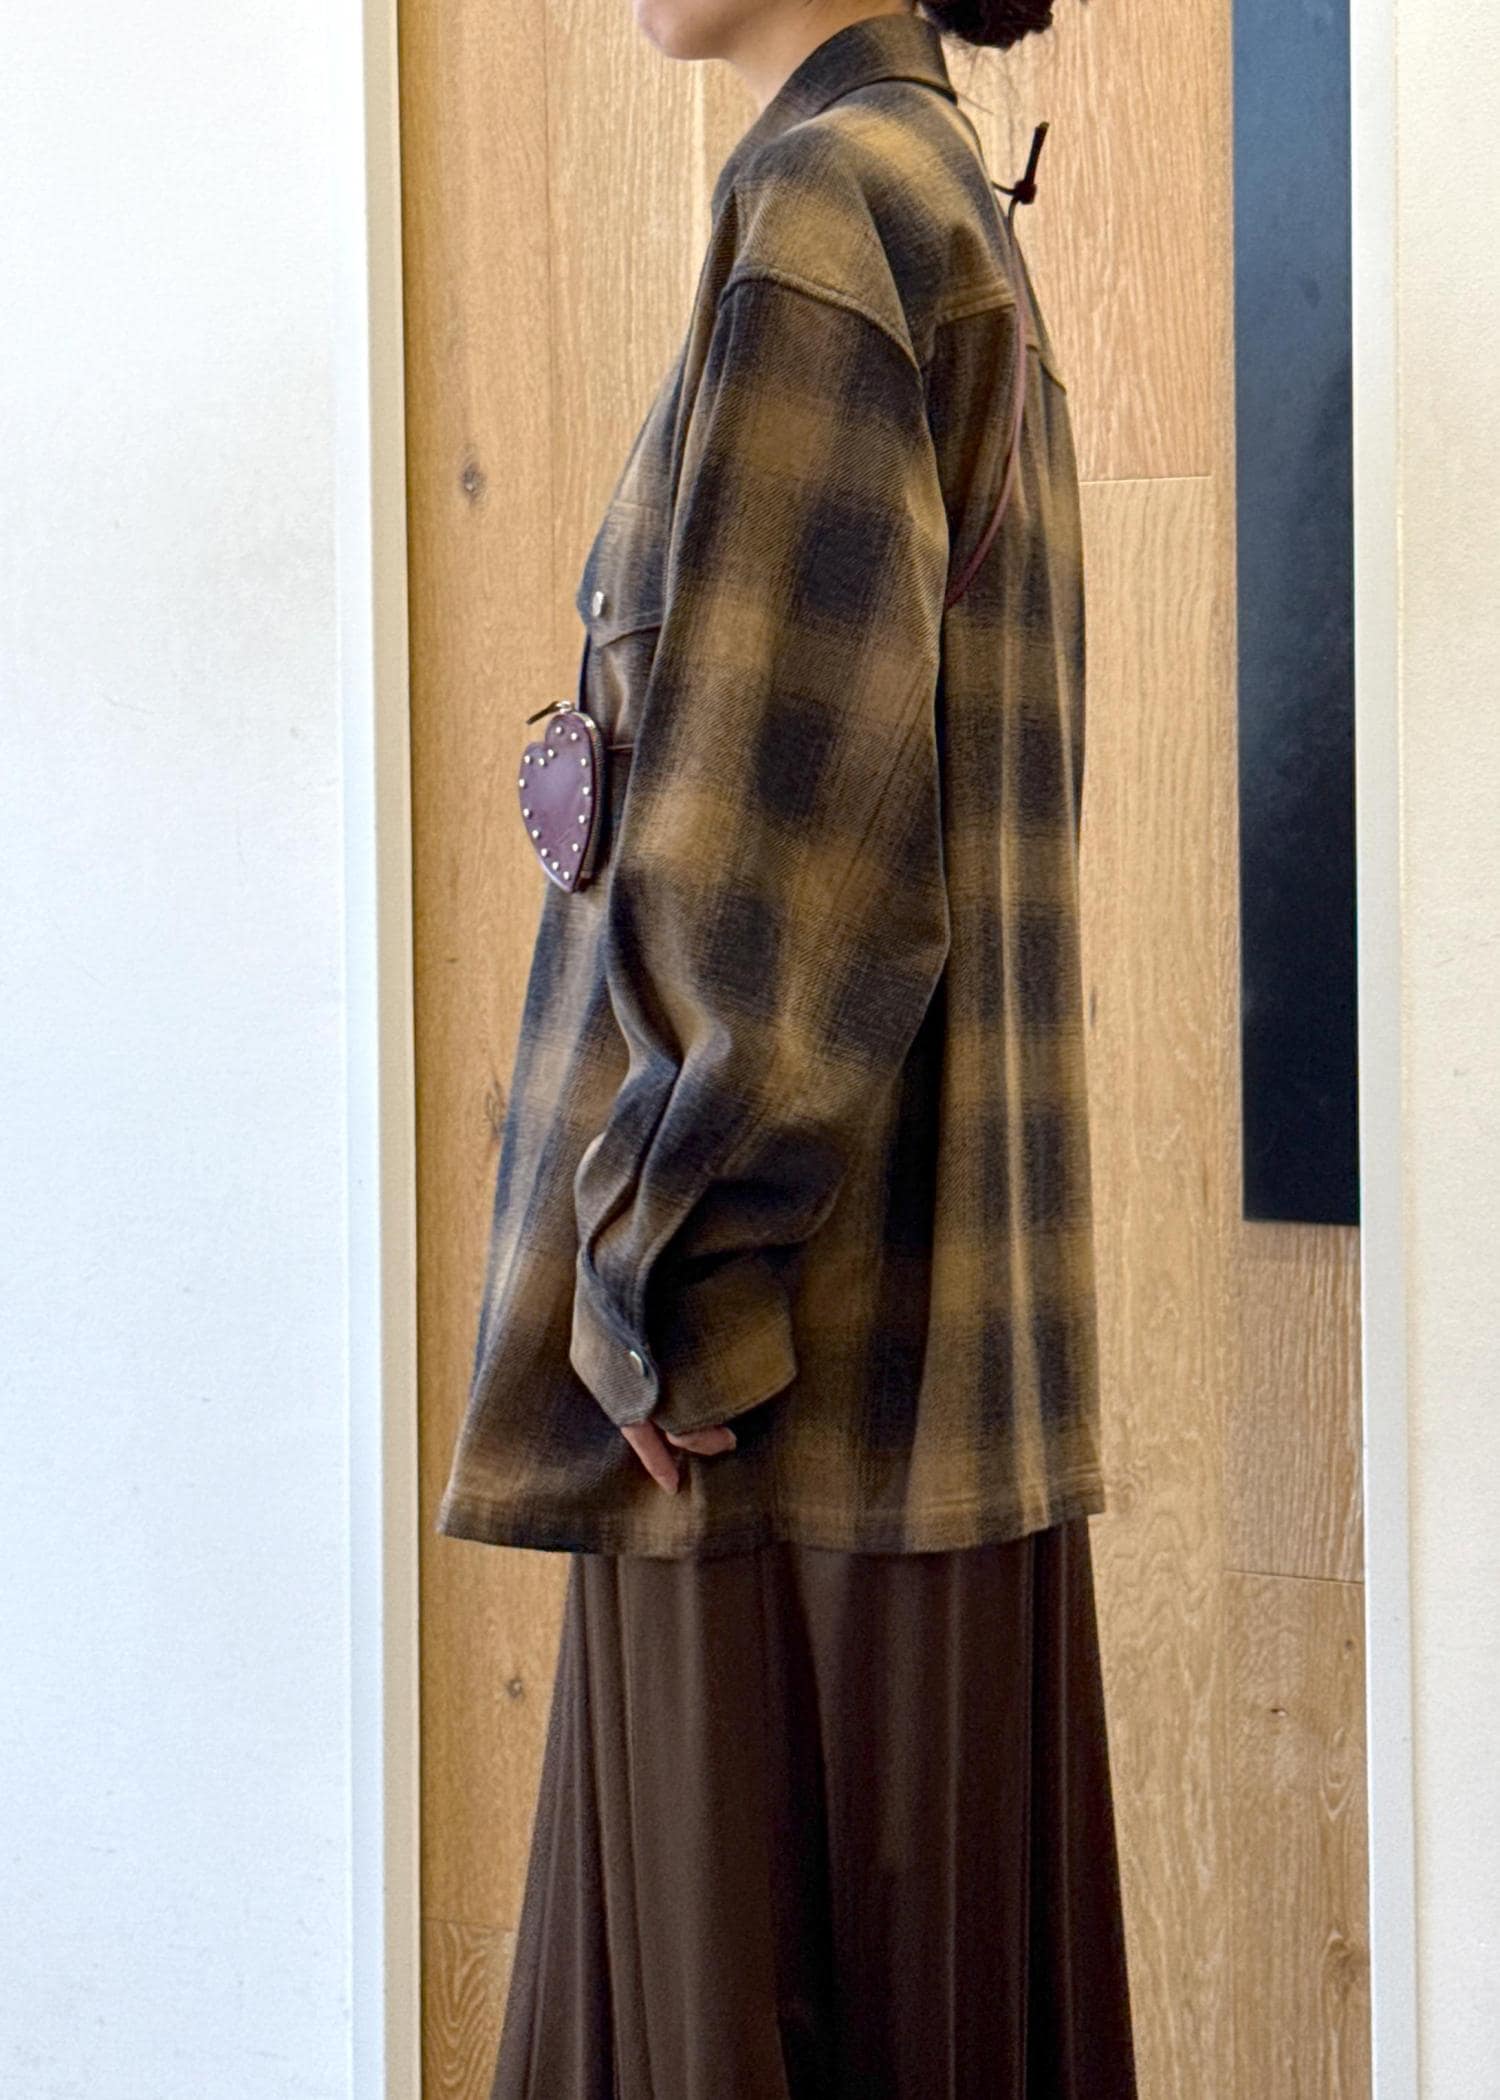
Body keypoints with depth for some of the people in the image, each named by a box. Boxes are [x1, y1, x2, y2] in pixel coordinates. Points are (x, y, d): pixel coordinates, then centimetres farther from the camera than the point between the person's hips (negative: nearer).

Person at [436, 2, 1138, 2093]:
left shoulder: (829, 203, -11)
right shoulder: (939, 214, 18)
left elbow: (782, 808, -20)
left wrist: (677, 1281, -17)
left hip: (816, 1297, -10)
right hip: (920, 1287, 10)